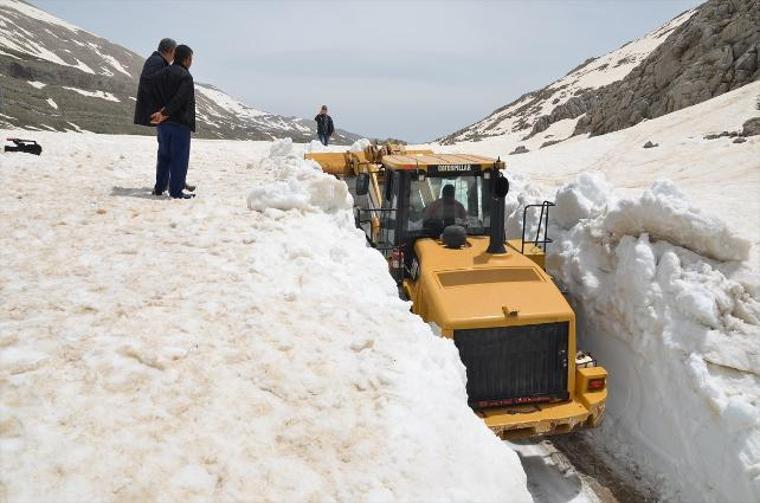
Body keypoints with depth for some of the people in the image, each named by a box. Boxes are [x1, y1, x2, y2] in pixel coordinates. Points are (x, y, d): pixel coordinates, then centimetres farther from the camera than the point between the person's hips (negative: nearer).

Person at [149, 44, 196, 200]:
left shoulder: (160, 74, 13)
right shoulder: (185, 76, -11)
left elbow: (156, 96, 5)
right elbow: (179, 99, -19)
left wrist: (162, 111, -1)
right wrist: (165, 114, -15)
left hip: (163, 123, 7)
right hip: (180, 123, -7)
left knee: (164, 155, 16)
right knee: (179, 157, -2)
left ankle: (159, 187, 21)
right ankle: (176, 191, 0)